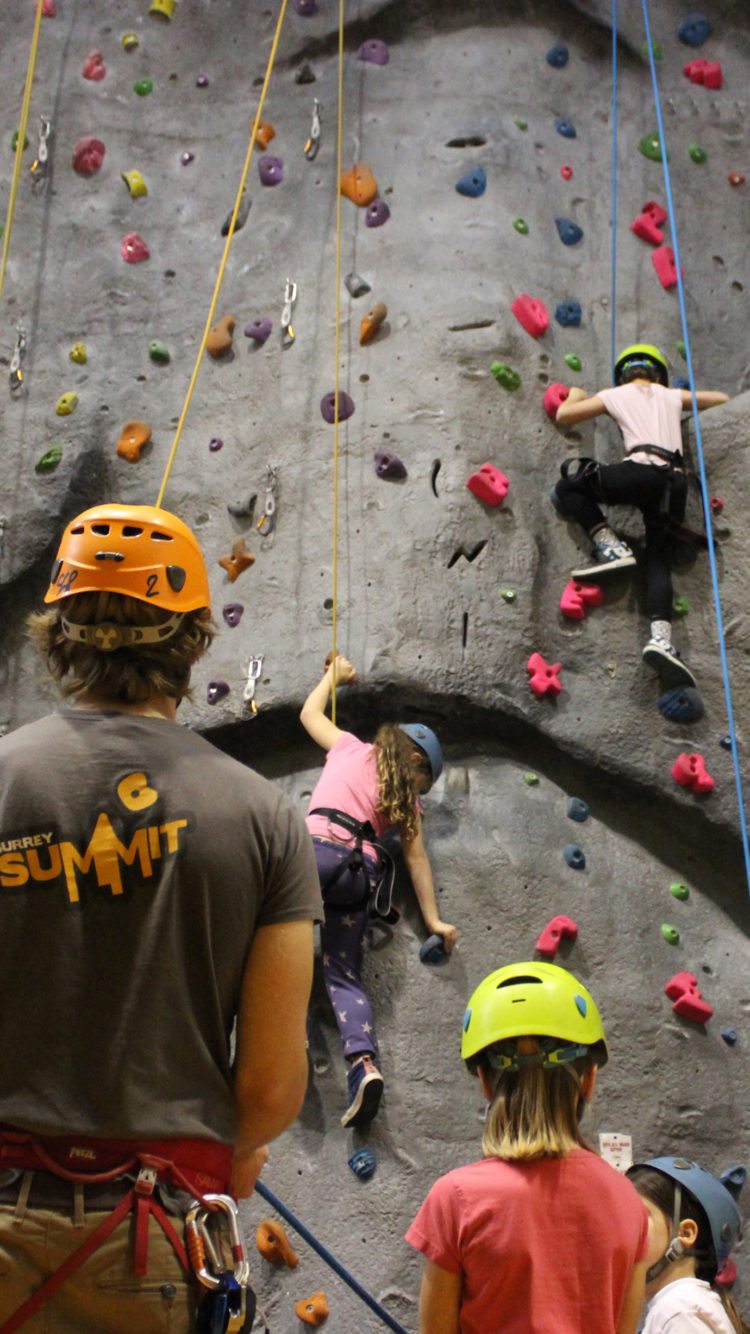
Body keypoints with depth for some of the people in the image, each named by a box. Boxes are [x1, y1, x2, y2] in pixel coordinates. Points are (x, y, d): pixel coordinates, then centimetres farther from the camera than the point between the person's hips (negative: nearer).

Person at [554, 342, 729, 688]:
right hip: (674, 482, 4)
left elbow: (564, 415, 19)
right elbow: (722, 399, 39)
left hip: (641, 472, -4)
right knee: (659, 561, 1)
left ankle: (612, 548, -2)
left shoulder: (614, 395, 17)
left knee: (567, 489, 14)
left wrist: (574, 396, 40)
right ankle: (661, 638, -22)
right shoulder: (673, 395, 26)